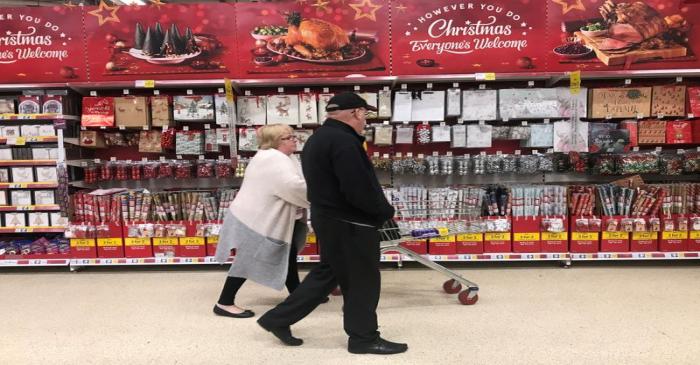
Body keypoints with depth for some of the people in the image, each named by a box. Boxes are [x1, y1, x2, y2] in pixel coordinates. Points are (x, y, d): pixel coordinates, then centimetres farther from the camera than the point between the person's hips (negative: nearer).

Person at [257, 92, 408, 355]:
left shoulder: (317, 139, 13)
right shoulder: (343, 141, -21)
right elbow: (359, 189, -26)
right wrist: (385, 211, -9)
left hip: (328, 217, 10)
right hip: (349, 223, -10)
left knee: (328, 273, 19)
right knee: (361, 281, 5)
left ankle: (278, 319, 24)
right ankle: (363, 337, 21)